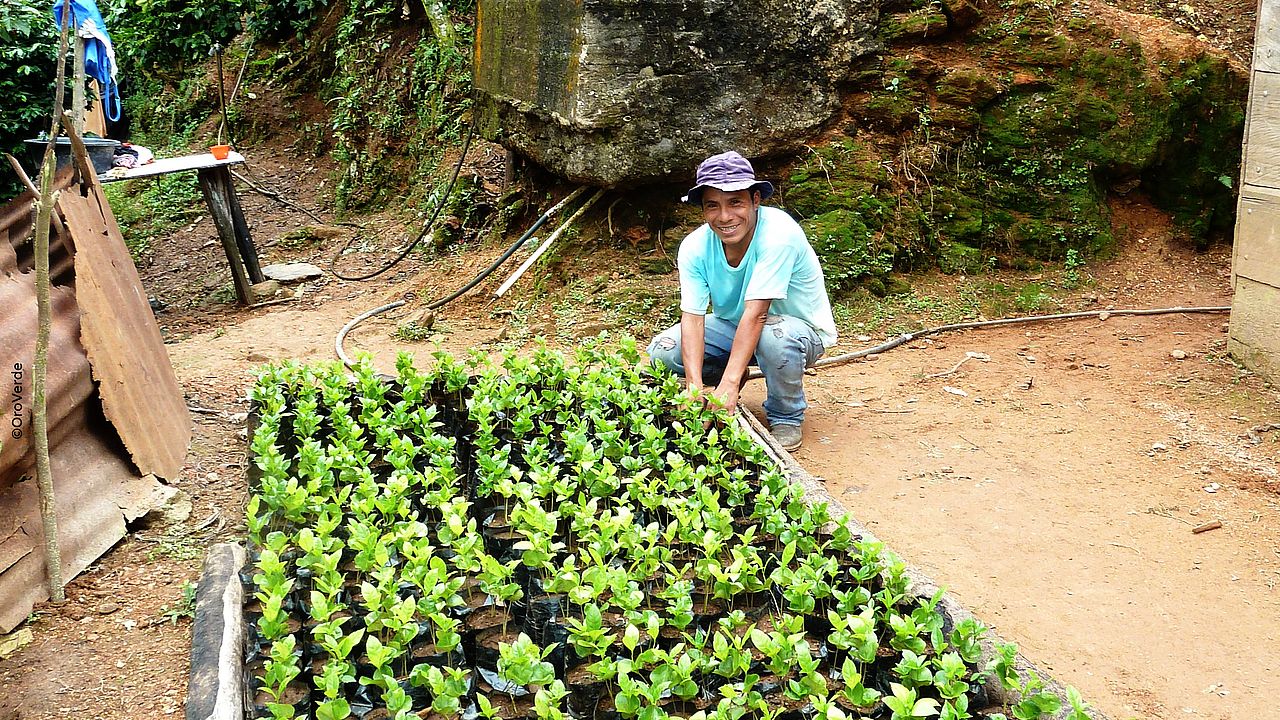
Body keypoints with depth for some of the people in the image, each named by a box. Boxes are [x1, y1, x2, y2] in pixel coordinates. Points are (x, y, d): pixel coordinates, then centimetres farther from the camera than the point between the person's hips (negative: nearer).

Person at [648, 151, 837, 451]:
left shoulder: (778, 233, -32)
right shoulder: (694, 247, -17)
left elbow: (756, 314, -37)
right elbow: (692, 317, -22)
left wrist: (728, 384, -41)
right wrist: (695, 385, -36)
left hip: (801, 329, -5)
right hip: (733, 327, 5)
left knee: (776, 334, -40)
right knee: (663, 350, -16)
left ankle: (787, 418, -10)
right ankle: (738, 373, 13)